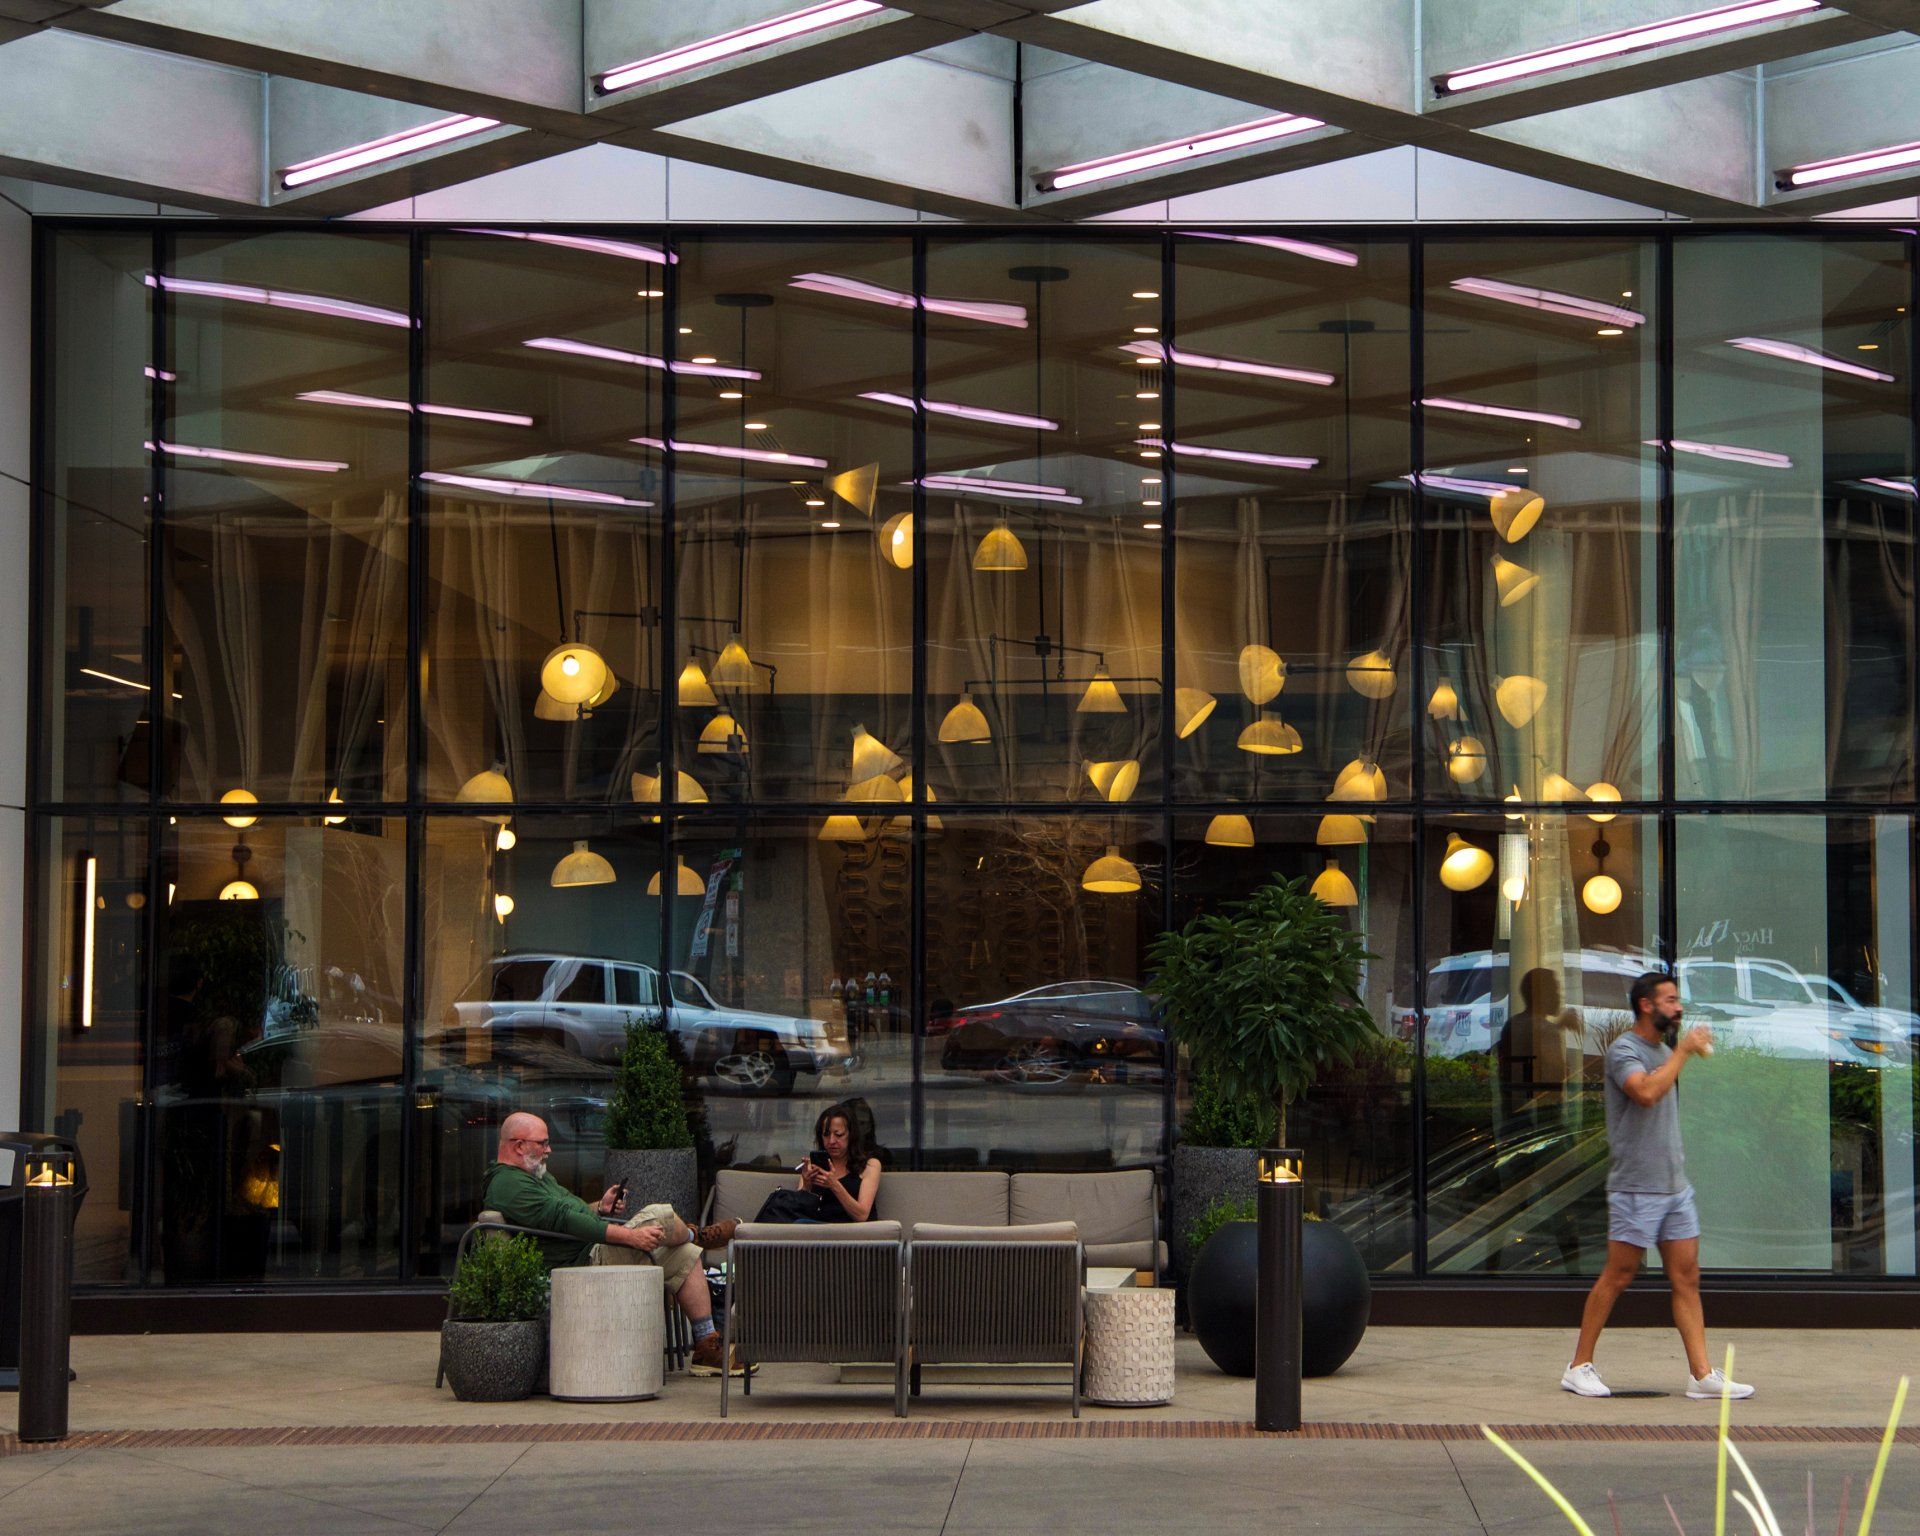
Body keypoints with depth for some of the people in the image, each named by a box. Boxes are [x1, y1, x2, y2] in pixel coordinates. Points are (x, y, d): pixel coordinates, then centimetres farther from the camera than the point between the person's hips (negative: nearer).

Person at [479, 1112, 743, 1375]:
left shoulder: (532, 1176, 20)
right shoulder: (510, 1185, -17)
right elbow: (563, 1219, -26)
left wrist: (599, 1208, 11)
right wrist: (631, 1236, -28)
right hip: (585, 1262, -12)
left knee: (686, 1257, 8)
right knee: (660, 1216, -18)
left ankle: (707, 1347, 10)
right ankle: (696, 1236, 20)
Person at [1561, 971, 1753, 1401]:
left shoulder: (1665, 1050, 16)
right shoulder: (1623, 1051, -10)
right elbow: (1646, 1092, -29)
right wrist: (1683, 1051, -22)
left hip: (1675, 1184, 8)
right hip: (1635, 1185, -8)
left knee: (1687, 1279, 3)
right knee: (1617, 1277, -2)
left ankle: (1703, 1373, 1)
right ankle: (1579, 1366, 8)